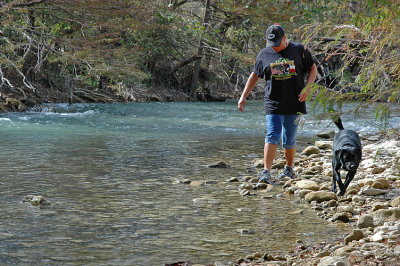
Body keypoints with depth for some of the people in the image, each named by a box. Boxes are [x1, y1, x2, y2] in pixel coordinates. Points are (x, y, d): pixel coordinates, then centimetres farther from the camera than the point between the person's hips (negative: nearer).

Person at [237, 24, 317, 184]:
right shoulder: (264, 54, 7)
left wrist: (308, 87, -7)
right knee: (272, 136, -12)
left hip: (294, 104, 0)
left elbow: (313, 69, 9)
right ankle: (266, 172, -16)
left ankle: (289, 168, 26)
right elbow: (254, 76, 15)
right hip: (273, 103, 0)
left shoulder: (299, 50, 4)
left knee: (289, 140, 5)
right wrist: (243, 97, 9)